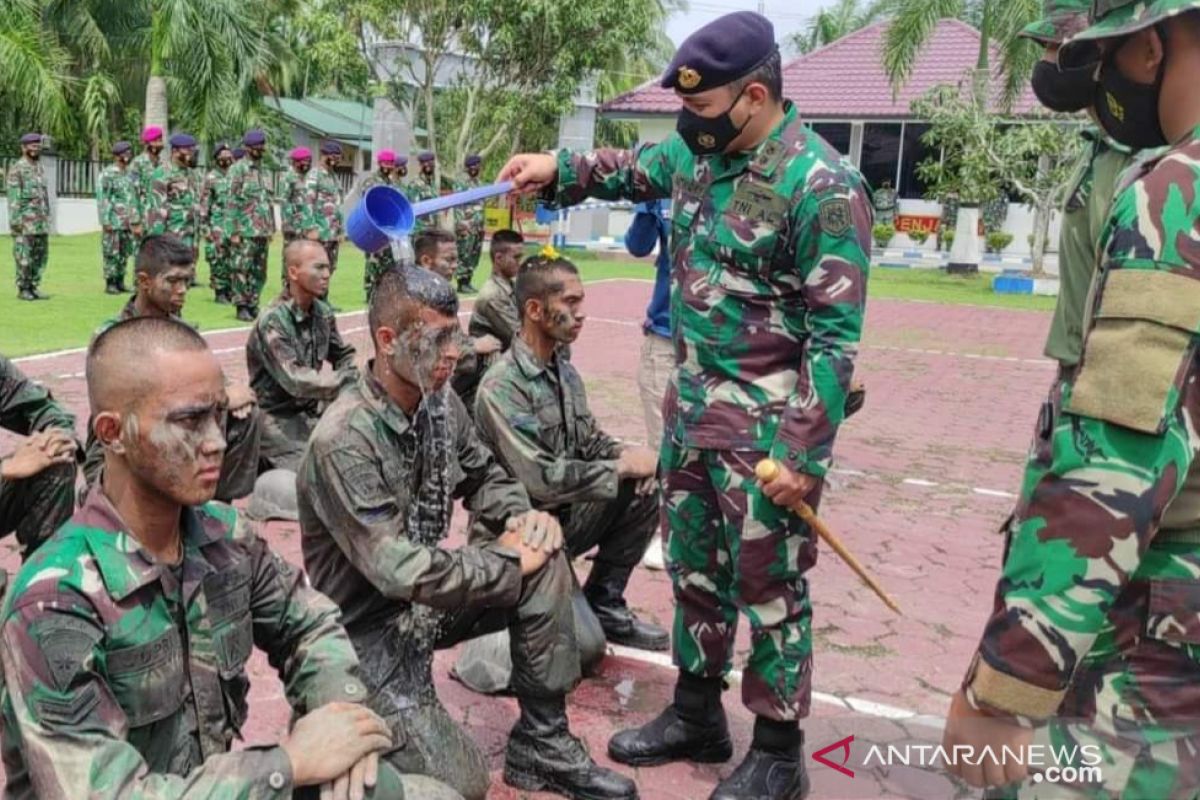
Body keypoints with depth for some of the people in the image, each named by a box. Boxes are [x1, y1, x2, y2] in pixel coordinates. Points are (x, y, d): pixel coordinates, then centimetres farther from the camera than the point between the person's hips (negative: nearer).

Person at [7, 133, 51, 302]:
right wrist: (14, 219, -17)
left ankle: (33, 287, 14)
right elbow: (13, 197, -12)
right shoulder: (16, 169, -7)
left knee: (40, 255, 7)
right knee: (23, 256, -2)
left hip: (41, 222, 7)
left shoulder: (40, 168, 15)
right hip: (25, 222, -7)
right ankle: (23, 289, 4)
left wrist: (47, 217, 14)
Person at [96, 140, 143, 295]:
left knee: (125, 254, 9)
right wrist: (105, 221, -15)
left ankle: (120, 282, 17)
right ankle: (110, 284, 4)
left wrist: (138, 219, 14)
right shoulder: (107, 174, -7)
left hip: (129, 223, 6)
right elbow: (102, 199, -10)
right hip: (114, 222, -6)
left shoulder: (130, 173, 13)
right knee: (112, 254, -2)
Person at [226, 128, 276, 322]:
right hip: (246, 231, -6)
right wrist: (233, 231, -14)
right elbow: (232, 202, -9)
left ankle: (253, 304, 17)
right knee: (242, 270, -3)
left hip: (263, 231, 6)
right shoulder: (238, 169, -4)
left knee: (259, 271, 8)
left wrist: (271, 228, 16)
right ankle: (241, 307, 3)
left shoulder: (264, 170, 17)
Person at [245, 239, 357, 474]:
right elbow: (295, 381, -26)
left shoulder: (323, 313, 0)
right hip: (278, 417, -6)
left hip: (313, 409, 6)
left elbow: (344, 356, 10)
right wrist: (352, 378, -29)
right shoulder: (272, 321, -20)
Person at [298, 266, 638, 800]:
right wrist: (509, 564, -21)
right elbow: (401, 572, -31)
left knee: (546, 558, -13)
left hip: (431, 595, 7)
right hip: (373, 629, -7)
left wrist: (522, 518, -12)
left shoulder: (440, 403, -4)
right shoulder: (344, 441, -28)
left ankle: (543, 741, 0)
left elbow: (485, 477, 10)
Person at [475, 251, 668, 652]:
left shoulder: (566, 373, 4)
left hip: (567, 513, 8)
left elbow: (591, 441, 11)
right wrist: (622, 467, -21)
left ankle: (604, 605, 5)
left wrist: (628, 454, -12)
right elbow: (542, 481, -29)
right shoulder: (501, 387, -24)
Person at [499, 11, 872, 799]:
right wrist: (556, 168, 9)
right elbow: (628, 169, 25)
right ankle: (696, 715, 36)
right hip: (690, 406, 8)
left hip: (764, 423, -8)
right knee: (695, 566, 18)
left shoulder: (822, 188, -18)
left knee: (767, 586, 4)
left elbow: (835, 337, -19)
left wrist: (802, 452, -20)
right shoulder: (696, 154, 5)